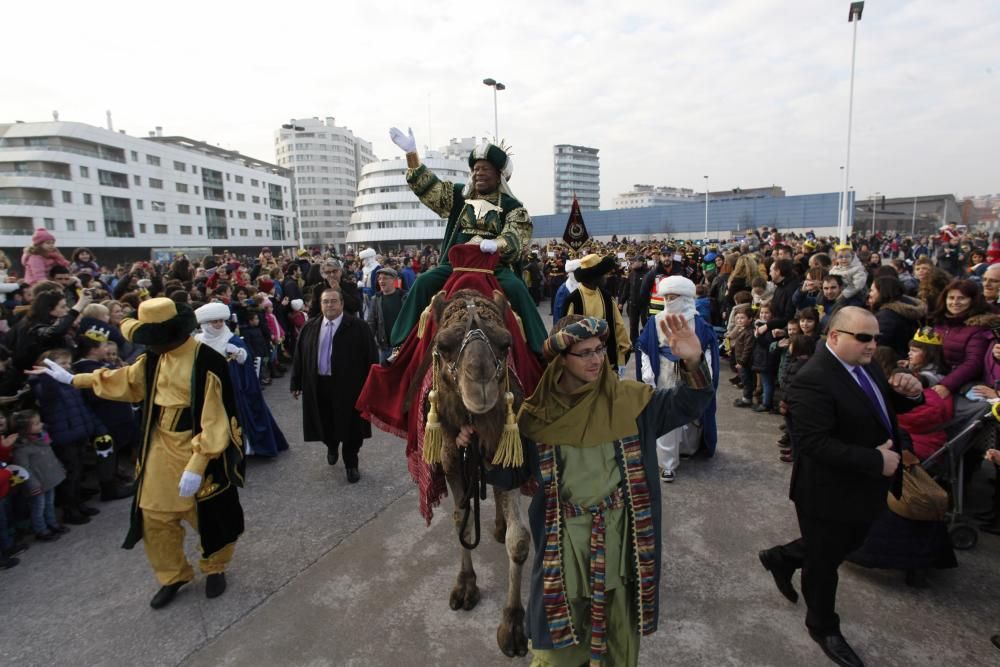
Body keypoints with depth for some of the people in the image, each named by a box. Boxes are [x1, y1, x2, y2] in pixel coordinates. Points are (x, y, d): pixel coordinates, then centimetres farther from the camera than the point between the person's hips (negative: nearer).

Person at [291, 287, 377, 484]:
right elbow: (299, 356, 9)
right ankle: (331, 447, 50)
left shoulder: (358, 327, -9)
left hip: (348, 386, -4)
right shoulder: (309, 327, 6)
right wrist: (296, 383, 8)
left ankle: (351, 464, 26)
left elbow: (371, 358, -9)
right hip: (318, 386, 4)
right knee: (325, 424, 18)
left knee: (350, 427, 6)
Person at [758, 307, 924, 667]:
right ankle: (824, 628, 38)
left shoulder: (863, 364, 1)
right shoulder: (813, 379, -28)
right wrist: (875, 461, -27)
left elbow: (888, 406, 12)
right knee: (824, 562, 13)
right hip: (829, 492, -9)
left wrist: (909, 392, -9)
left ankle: (781, 558, 49)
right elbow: (815, 443, -32)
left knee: (847, 545, 27)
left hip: (862, 487, 9)